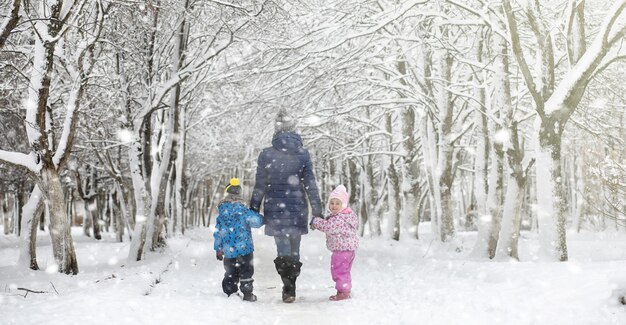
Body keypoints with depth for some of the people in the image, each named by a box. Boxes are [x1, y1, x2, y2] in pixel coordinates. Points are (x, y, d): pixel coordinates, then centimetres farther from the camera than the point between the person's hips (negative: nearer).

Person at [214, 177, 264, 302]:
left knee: (230, 273, 16)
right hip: (244, 249, -4)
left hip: (228, 250, 4)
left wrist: (218, 249, 16)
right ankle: (247, 293, 8)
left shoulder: (221, 214, 3)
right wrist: (260, 217, 9)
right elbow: (257, 221, -15)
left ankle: (229, 293, 14)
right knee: (246, 271, 7)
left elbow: (218, 233, 7)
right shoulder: (243, 210, -11)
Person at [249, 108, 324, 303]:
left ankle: (288, 288, -12)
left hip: (275, 208, -1)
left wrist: (253, 210, 9)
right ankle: (290, 289, 19)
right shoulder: (302, 154, -3)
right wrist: (317, 210, 4)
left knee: (283, 248, 3)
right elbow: (310, 185, -2)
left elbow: (259, 186, -1)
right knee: (294, 247, 12)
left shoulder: (266, 155, -5)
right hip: (297, 208, 1)